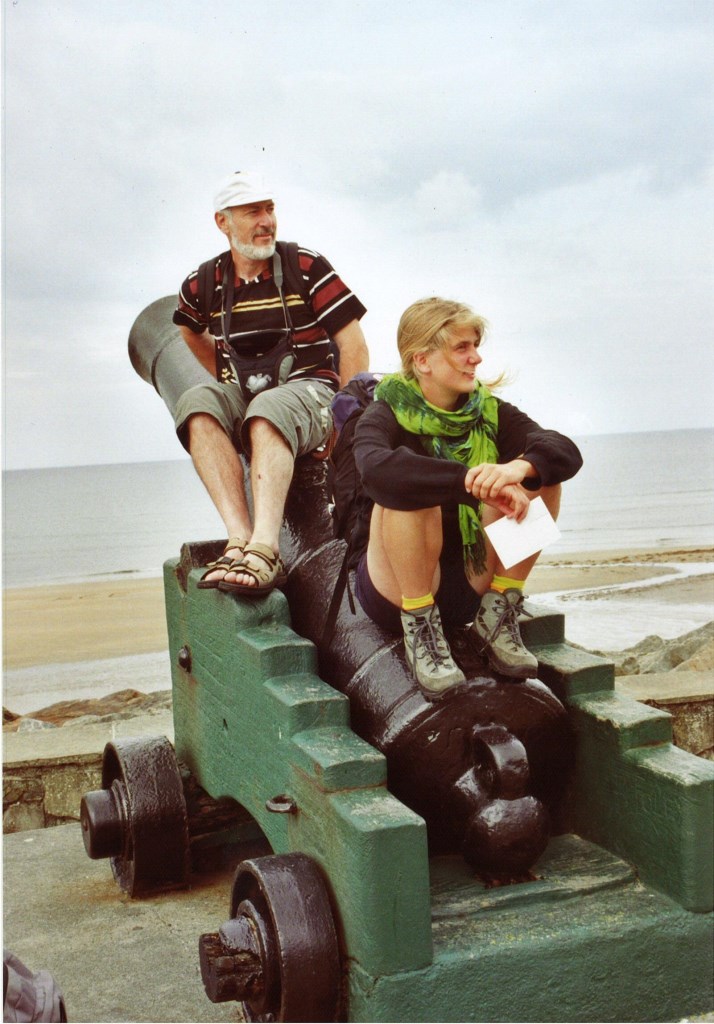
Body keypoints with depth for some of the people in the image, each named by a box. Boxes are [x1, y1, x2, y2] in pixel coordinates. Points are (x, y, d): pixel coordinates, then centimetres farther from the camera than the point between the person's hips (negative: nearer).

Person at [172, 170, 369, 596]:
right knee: (197, 403, -30)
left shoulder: (307, 267, -2)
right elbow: (191, 331, 30)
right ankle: (241, 539, -44)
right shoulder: (204, 286, 6)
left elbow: (354, 345, -5)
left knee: (268, 409, -38)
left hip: (309, 390, -3)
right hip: (243, 397, 3)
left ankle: (265, 549, -56)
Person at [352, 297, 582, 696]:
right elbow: (375, 468, -36)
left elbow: (567, 452, -14)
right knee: (410, 491, -32)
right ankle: (420, 629, -17)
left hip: (472, 582, 4)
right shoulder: (388, 415, -11)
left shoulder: (489, 412, 2)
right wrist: (476, 484, -43)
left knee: (541, 471, -12)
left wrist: (519, 467, -37)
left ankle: (497, 617, -7)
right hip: (395, 590, -4)